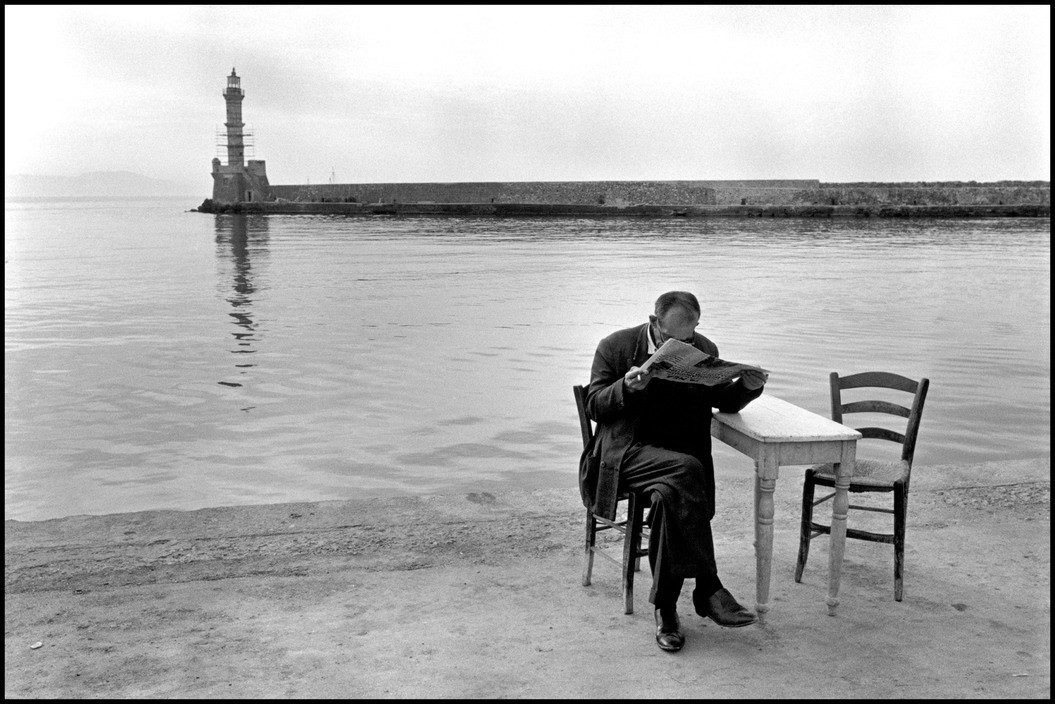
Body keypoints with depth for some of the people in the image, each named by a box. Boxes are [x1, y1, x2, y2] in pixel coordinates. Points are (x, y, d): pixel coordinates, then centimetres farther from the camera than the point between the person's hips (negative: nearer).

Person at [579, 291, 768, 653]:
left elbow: (724, 401, 15)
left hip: (679, 458, 3)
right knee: (685, 470, -33)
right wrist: (626, 387, -23)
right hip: (627, 454, -3)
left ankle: (665, 609, -19)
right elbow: (594, 408, -3)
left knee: (671, 495, -32)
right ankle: (708, 590, -28)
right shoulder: (615, 347, -1)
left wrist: (748, 387, -7)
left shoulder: (705, 350, 8)